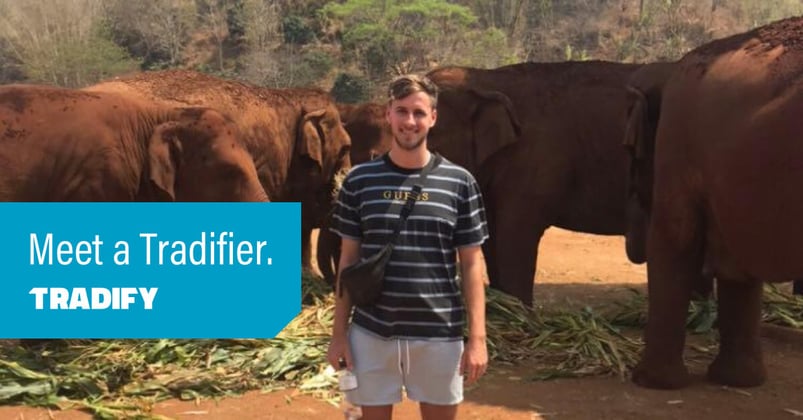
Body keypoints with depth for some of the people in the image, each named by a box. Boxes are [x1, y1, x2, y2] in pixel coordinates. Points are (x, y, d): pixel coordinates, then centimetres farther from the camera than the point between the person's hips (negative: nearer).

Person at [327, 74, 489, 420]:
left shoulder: (459, 182, -2)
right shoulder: (359, 180, -1)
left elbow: (471, 264, 0)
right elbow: (348, 260, 4)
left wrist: (477, 337, -5)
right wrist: (339, 332, 2)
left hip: (439, 335, 0)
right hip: (371, 333, 1)